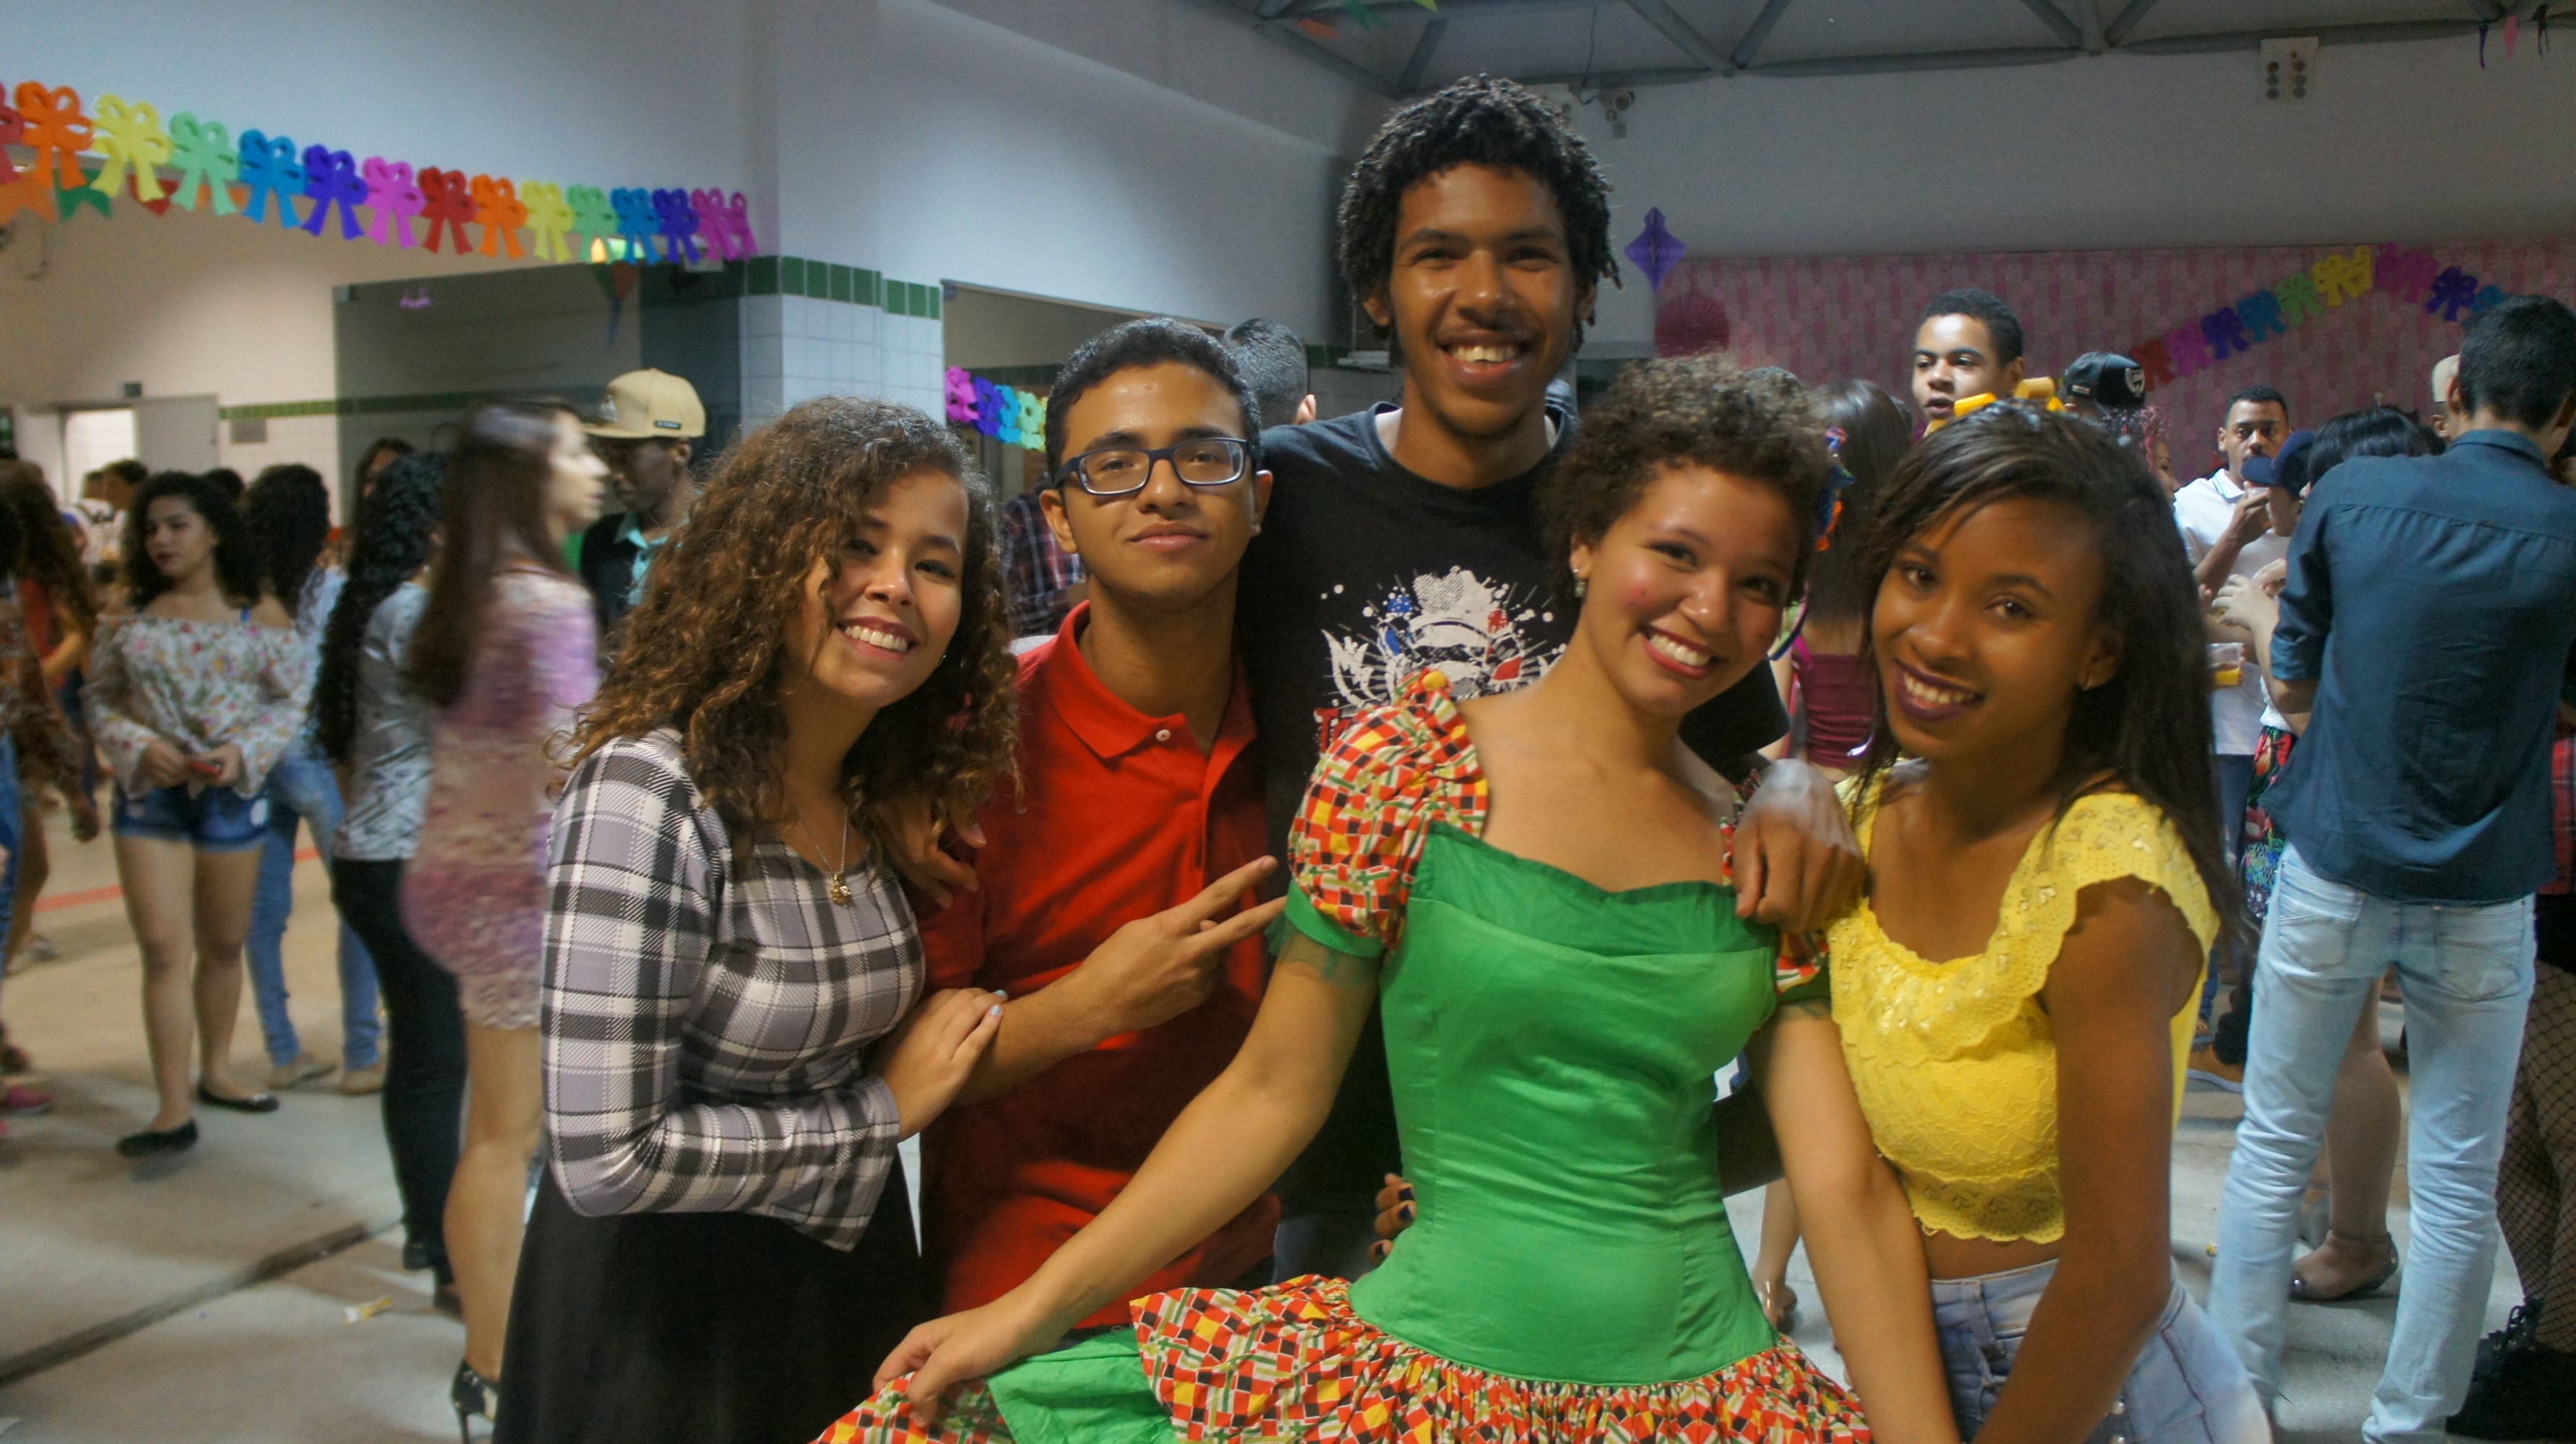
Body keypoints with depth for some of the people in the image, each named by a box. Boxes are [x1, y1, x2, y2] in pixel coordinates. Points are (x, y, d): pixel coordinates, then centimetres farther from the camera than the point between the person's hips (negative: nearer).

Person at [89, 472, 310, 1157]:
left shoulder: (258, 613, -2)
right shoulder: (131, 616, 2)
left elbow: (294, 700, -2)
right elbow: (101, 699, 5)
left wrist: (243, 751, -17)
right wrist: (138, 746, -13)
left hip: (233, 794, 0)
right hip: (150, 795, 0)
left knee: (224, 945, 13)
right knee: (164, 949, -7)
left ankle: (215, 1073, 31)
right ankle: (174, 1110, -4)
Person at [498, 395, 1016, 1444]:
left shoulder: (882, 795, -2)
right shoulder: (646, 793, -24)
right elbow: (605, 1157, -26)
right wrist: (878, 1111, -18)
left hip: (844, 1267, 7)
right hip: (667, 1322, -6)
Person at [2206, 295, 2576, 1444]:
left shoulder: (2352, 493, -4)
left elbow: (2290, 687, 3)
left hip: (2334, 871, 1)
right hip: (2481, 899, 0)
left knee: (2274, 1151, 12)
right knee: (2457, 1182, 10)